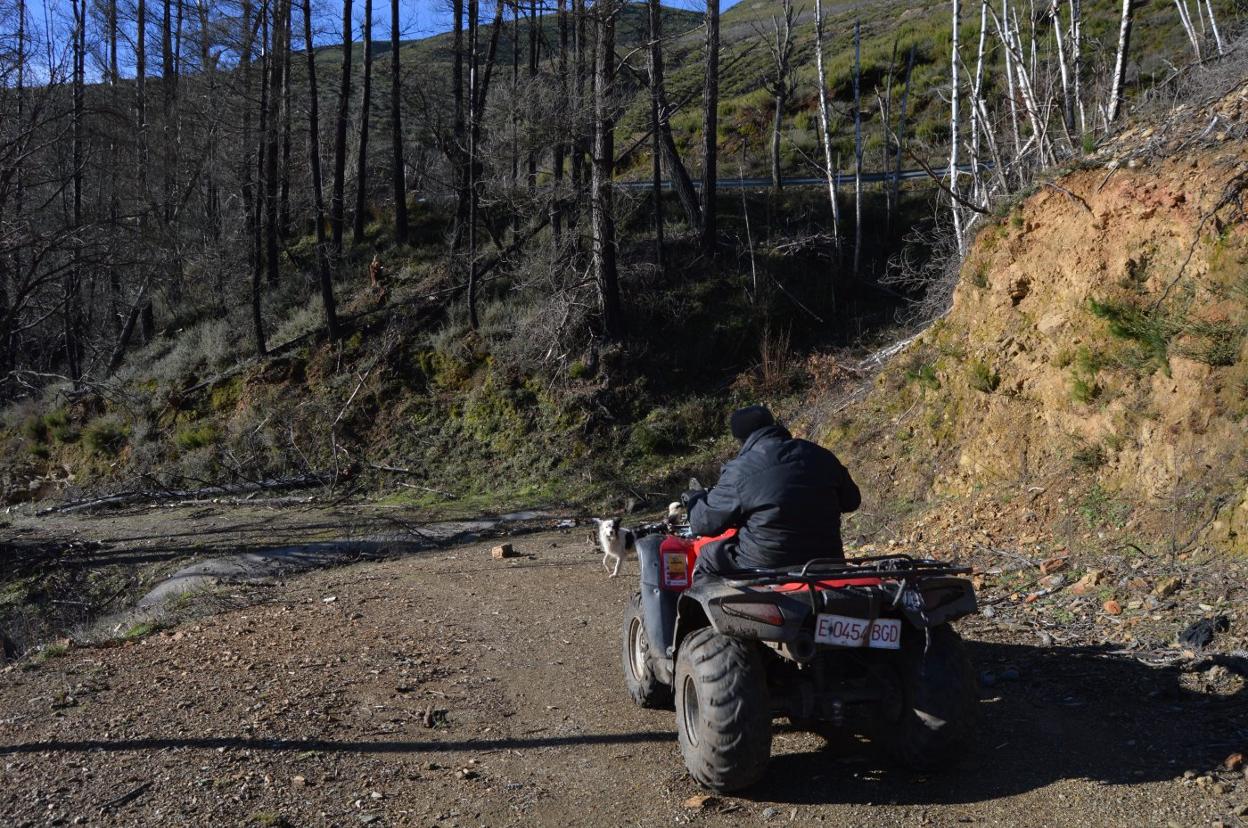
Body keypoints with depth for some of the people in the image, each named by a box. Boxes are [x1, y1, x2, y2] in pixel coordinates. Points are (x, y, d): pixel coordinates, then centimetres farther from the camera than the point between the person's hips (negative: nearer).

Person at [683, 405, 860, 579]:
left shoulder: (738, 471, -12)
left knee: (708, 557, 18)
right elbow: (851, 500, 16)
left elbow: (705, 522, -4)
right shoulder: (821, 457, 2)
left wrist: (694, 499, 18)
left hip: (764, 566, -4)